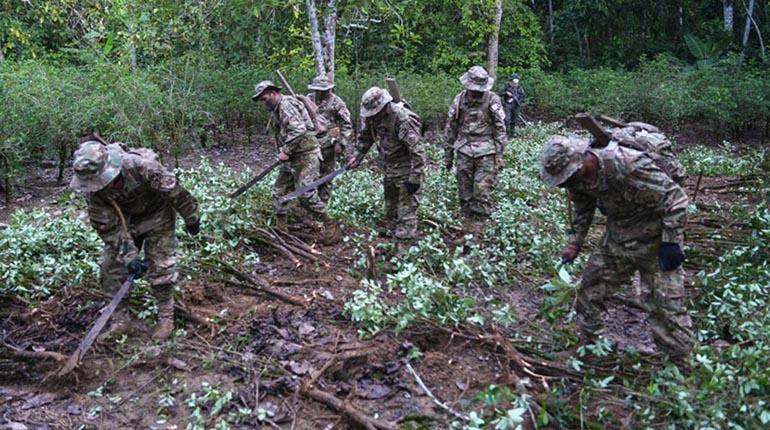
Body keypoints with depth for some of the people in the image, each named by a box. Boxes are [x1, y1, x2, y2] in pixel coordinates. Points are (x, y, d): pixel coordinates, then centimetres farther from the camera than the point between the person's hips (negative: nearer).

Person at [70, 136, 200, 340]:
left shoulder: (140, 166, -39)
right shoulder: (93, 188, -24)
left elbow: (174, 190, -25)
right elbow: (108, 227, -19)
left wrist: (191, 218, -12)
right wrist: (129, 256, -27)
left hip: (156, 215, -4)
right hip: (124, 220, 4)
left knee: (160, 267, -7)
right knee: (111, 266, 2)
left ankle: (166, 318, 9)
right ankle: (120, 313, 20)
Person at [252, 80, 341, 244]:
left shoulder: (286, 104, -13)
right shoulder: (276, 110, 19)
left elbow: (298, 130, -25)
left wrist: (286, 151, -20)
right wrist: (284, 152, 9)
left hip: (305, 155, -10)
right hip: (292, 158, 10)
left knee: (305, 193, -16)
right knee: (279, 191, 10)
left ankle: (331, 227, -7)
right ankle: (280, 229, 19)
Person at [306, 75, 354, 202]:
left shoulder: (336, 102, -7)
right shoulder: (309, 99, 6)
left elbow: (347, 125, -6)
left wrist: (341, 143, -14)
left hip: (327, 145, -4)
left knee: (326, 176, 5)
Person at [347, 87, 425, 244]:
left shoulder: (403, 119, -30)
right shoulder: (373, 116, -7)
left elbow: (417, 150, -29)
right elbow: (365, 137, 13)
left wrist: (415, 178, -28)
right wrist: (357, 156, 10)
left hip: (405, 170, -8)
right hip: (388, 169, 8)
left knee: (406, 209, -5)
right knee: (390, 206, 21)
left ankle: (404, 243, 1)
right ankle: (392, 234, 37)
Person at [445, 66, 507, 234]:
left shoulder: (492, 100, -4)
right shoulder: (459, 100, 4)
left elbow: (500, 128, -1)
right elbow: (451, 128, 11)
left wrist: (499, 154, -5)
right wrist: (448, 154, 12)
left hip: (486, 152, -3)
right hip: (464, 152, 3)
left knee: (482, 189, -6)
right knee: (464, 188, 6)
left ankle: (479, 222, 6)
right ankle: (467, 220, 19)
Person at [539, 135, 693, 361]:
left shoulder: (629, 166, -35)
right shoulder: (578, 174, -11)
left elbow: (675, 198, -24)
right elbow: (583, 209, 10)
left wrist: (671, 243, -22)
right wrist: (574, 243, 6)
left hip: (654, 238, -7)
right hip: (617, 238, 7)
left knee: (667, 305, -5)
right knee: (590, 288, 11)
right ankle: (590, 344, 28)